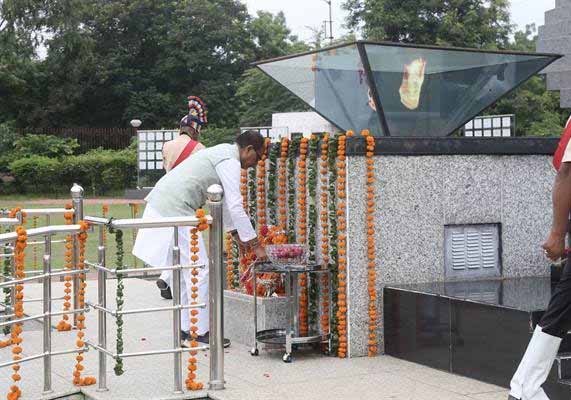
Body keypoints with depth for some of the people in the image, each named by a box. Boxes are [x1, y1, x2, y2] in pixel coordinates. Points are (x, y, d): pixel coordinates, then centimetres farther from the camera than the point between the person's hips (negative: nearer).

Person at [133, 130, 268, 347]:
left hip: (161, 205, 11)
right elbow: (236, 207, -15)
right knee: (199, 270, -5)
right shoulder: (230, 162, -10)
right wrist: (256, 245, -10)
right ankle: (201, 332, 0)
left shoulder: (222, 154, 22)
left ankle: (185, 328, 23)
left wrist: (236, 233, 35)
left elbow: (223, 201, 31)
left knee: (182, 272, 16)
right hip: (175, 210, -11)